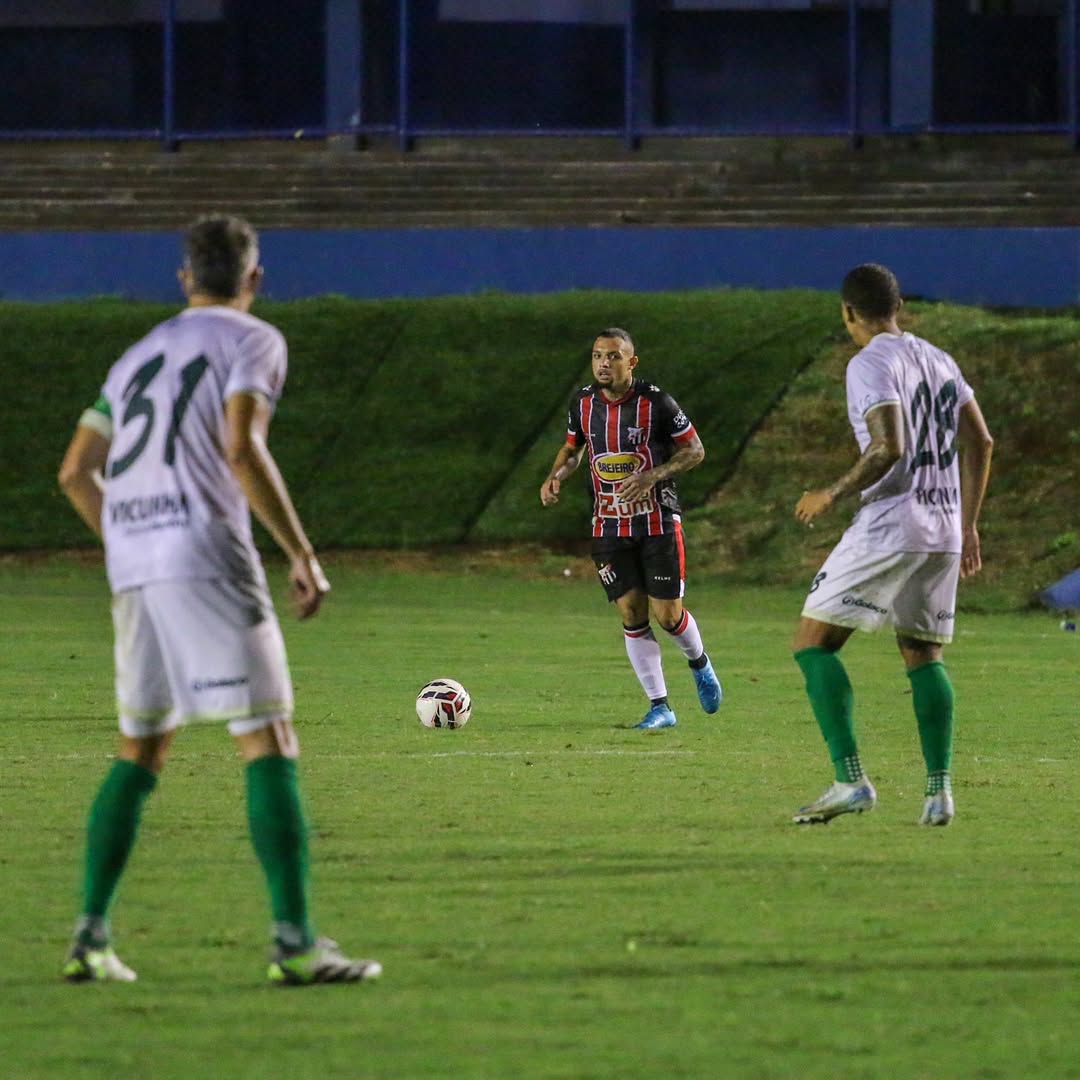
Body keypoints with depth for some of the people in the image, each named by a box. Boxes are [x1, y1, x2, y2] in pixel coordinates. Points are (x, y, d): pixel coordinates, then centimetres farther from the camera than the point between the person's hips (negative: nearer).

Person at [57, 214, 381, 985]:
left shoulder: (139, 356, 23)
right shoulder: (252, 341, 2)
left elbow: (76, 472, 23)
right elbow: (242, 450, -14)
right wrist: (304, 555, -12)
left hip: (131, 560, 7)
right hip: (208, 555, -7)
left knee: (141, 752, 17)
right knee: (270, 742, -8)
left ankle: (91, 937, 11)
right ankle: (295, 942, -17)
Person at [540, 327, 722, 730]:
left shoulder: (655, 403, -13)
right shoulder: (584, 402, 1)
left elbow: (694, 450, -7)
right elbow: (573, 447, 18)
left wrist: (652, 475, -22)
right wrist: (555, 476, -3)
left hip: (658, 522, -3)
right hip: (608, 527, 3)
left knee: (667, 614, -3)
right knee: (632, 616, -2)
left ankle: (700, 664, 30)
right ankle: (659, 707, 4)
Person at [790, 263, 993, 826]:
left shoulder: (871, 364, -9)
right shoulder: (939, 361, 15)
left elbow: (888, 449, -20)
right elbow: (979, 444, 16)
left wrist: (832, 494, -7)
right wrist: (967, 526, 23)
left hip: (888, 529, -8)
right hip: (943, 533, 8)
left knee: (813, 643, -1)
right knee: (923, 657, 16)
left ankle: (851, 780, -12)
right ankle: (939, 791, 4)